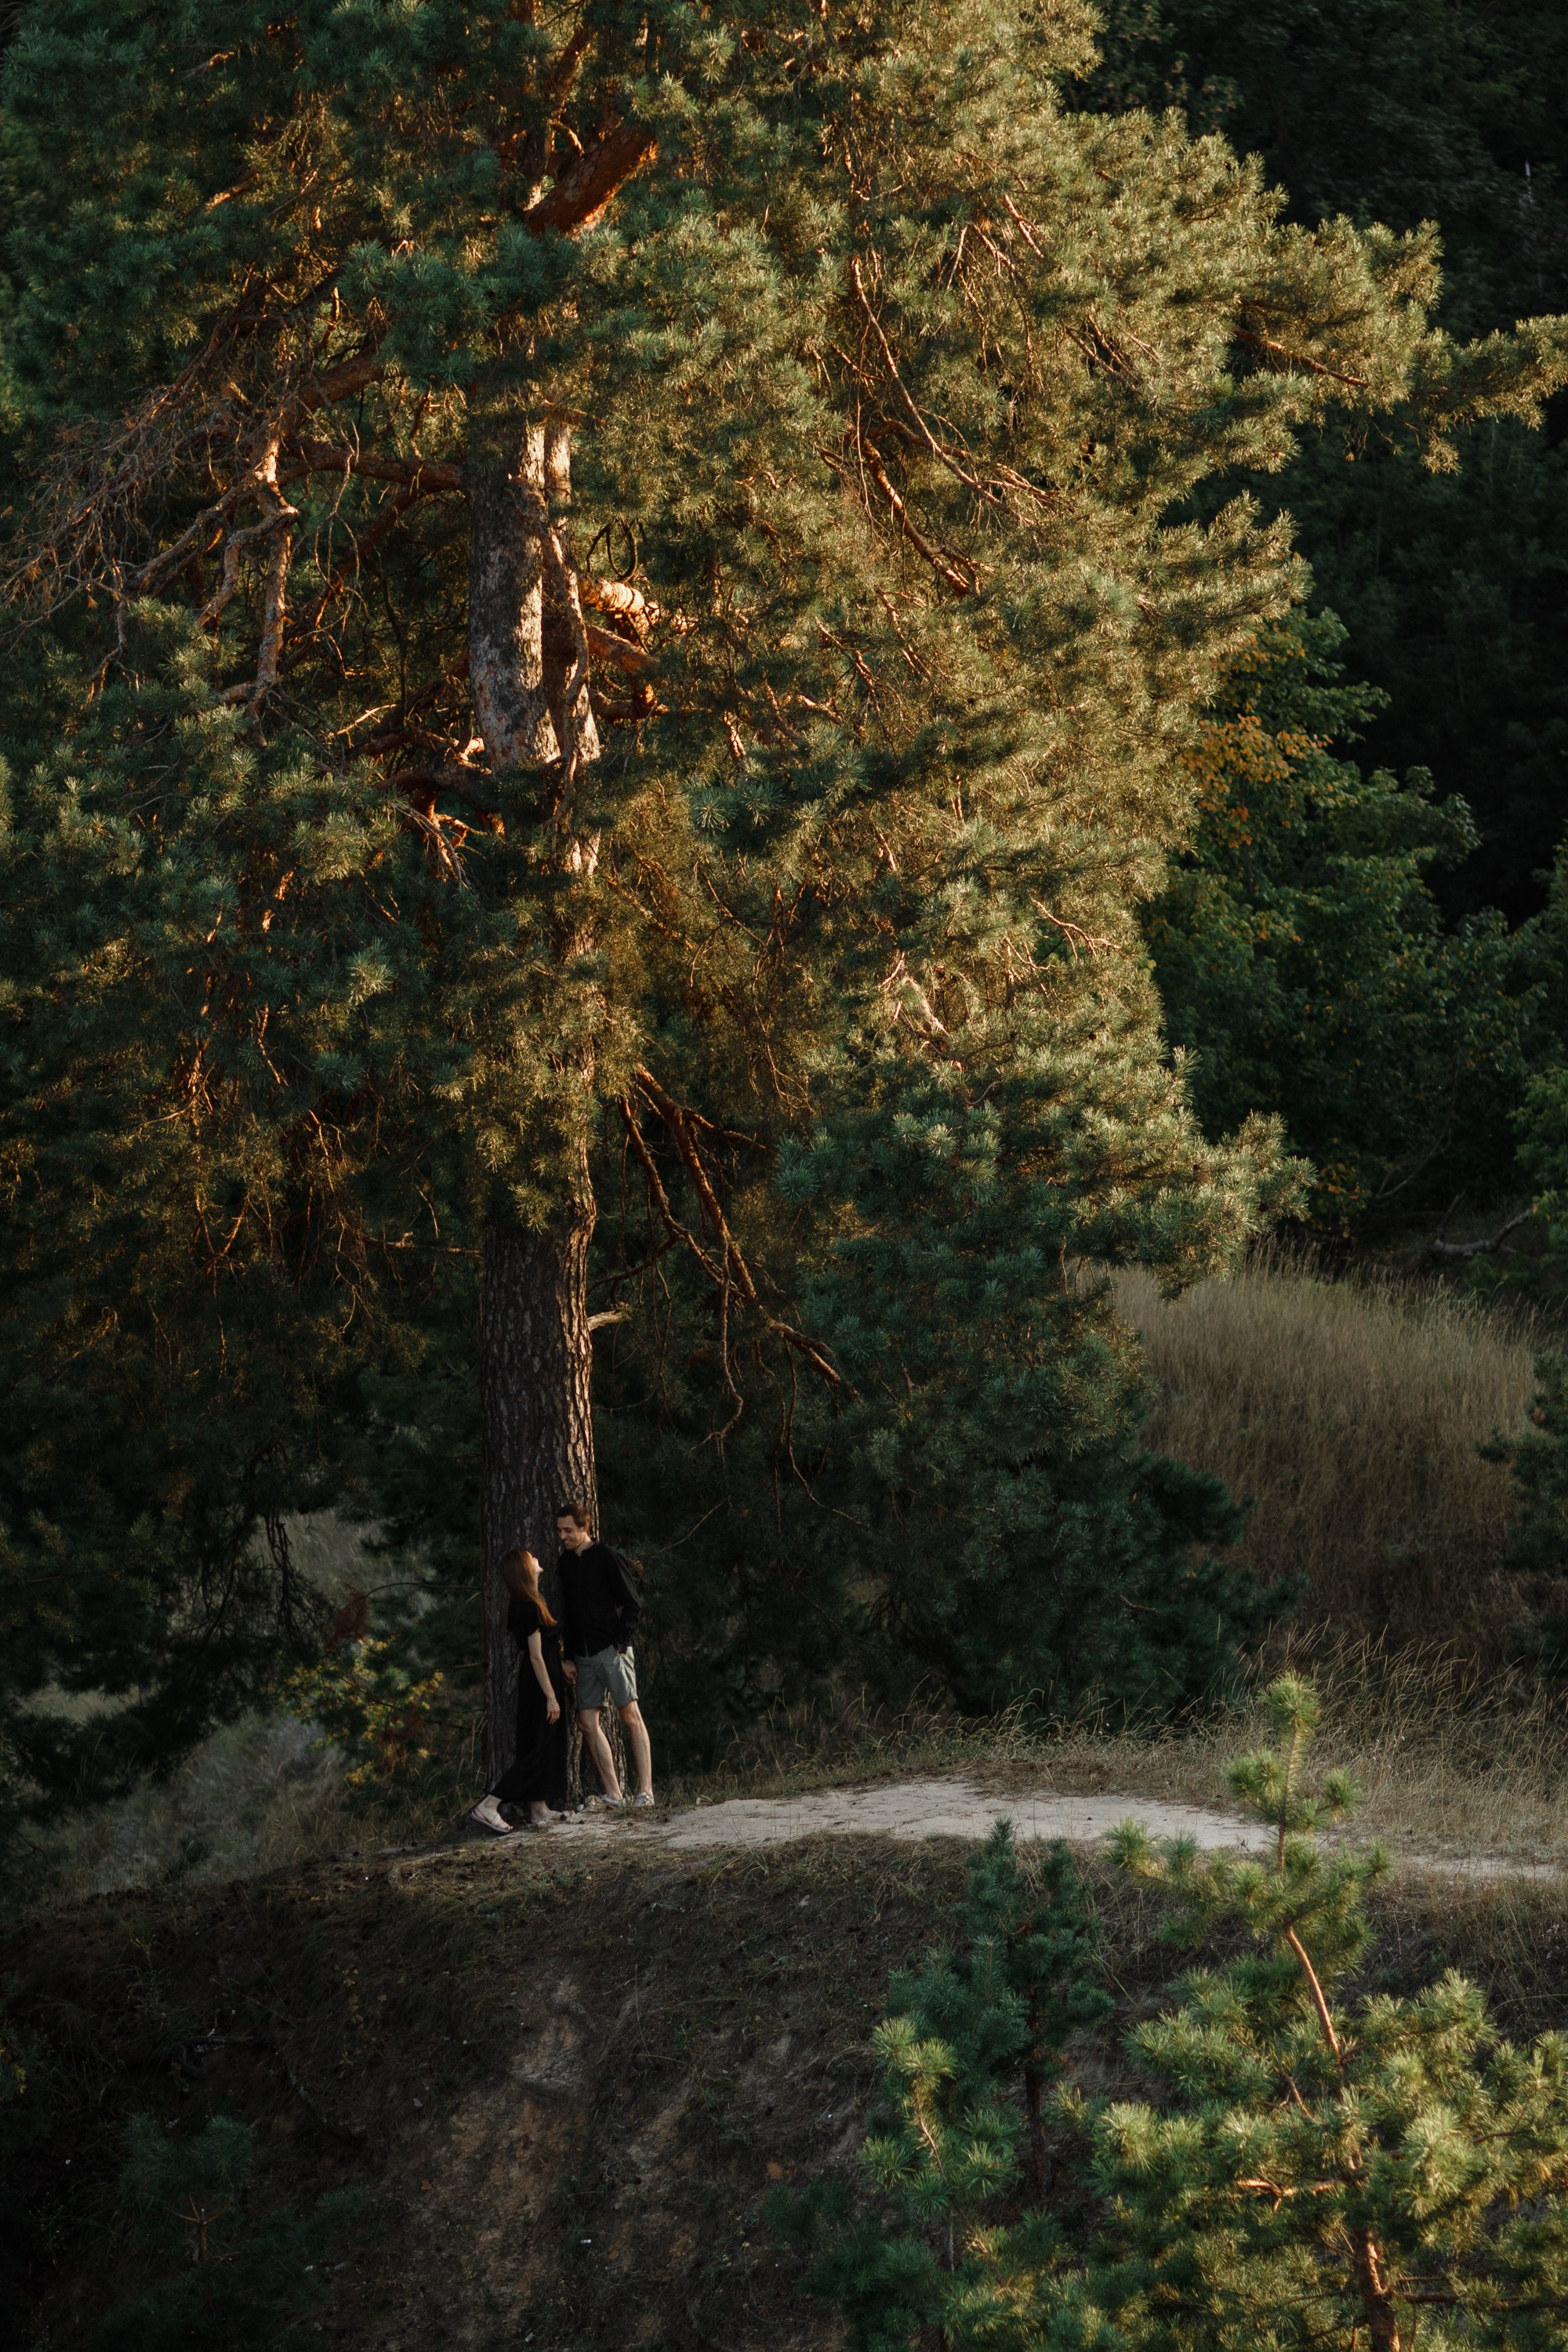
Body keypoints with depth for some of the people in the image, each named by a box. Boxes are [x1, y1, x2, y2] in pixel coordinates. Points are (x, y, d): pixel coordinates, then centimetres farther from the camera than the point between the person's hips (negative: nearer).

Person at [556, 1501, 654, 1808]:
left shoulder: (604, 1557, -4)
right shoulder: (565, 1563, 14)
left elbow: (632, 1604, -5)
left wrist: (621, 1643, -11)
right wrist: (569, 1658, 12)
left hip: (612, 1651, -7)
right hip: (584, 1656, 7)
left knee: (631, 1717, -8)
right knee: (587, 1723, 0)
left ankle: (645, 1791, -11)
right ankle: (612, 1795, 3)